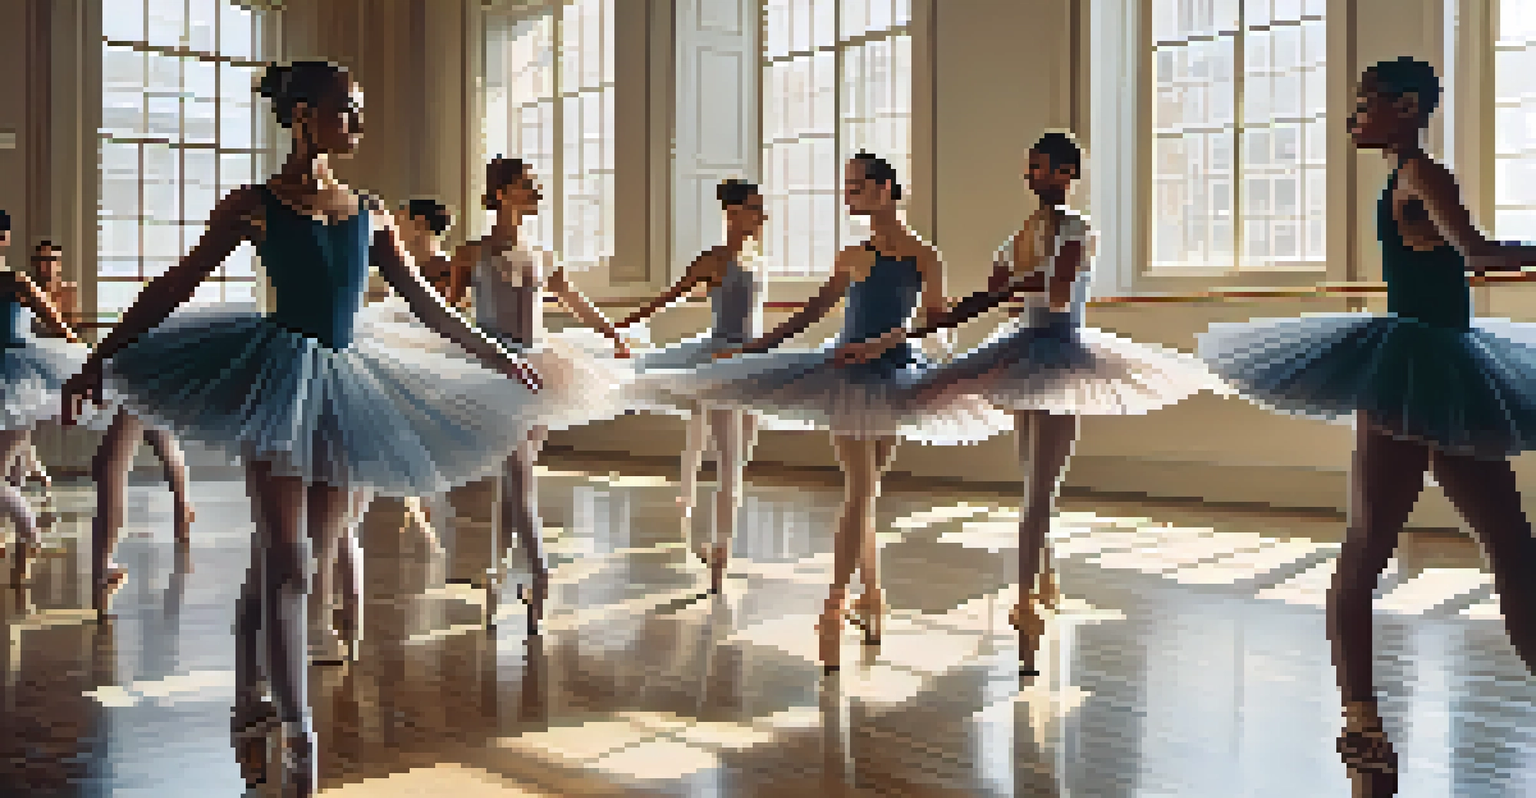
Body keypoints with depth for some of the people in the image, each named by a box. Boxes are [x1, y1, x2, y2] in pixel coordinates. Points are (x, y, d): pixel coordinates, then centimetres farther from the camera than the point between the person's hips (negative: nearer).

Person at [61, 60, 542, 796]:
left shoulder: (369, 213, 11)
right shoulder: (255, 206, -2)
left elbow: (425, 302, 16)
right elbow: (174, 287, -2)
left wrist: (495, 356, 17)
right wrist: (100, 359, -6)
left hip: (345, 383, 5)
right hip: (278, 374, -5)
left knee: (281, 561, 12)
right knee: (286, 567, -7)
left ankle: (250, 709, 28)